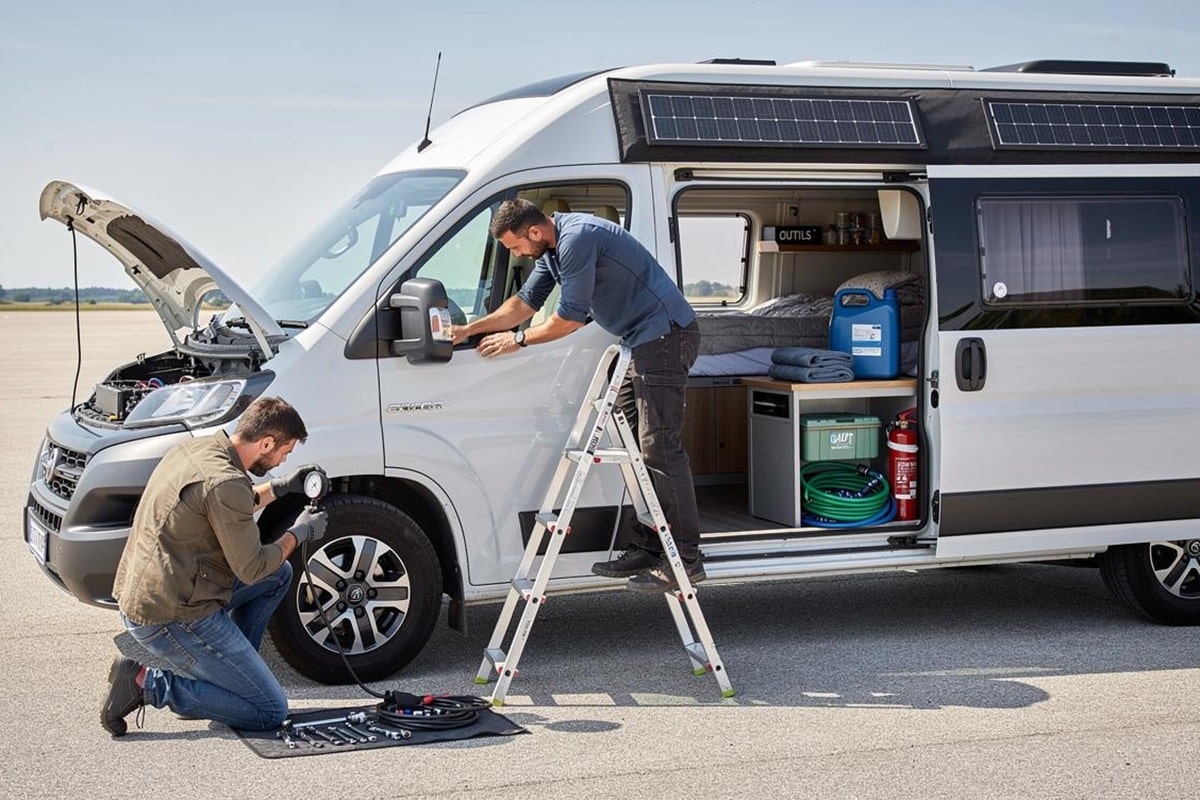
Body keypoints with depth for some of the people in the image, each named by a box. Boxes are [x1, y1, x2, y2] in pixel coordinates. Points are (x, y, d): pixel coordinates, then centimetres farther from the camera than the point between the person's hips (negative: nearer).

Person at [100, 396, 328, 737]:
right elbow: (251, 568, -13)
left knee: (279, 575, 20)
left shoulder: (195, 447, 7)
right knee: (270, 712, -4)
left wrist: (279, 487, 23)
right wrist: (299, 533, 2)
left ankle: (226, 670, 16)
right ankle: (146, 683, -6)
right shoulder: (225, 483, -22)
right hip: (171, 618, -10)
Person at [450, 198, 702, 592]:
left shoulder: (577, 238, -19)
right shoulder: (552, 248, 14)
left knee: (659, 447, -13)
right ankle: (647, 548, 14)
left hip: (666, 335, -11)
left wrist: (519, 339, -4)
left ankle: (685, 557, -12)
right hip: (647, 340, 11)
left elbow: (571, 317, -16)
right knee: (634, 446, 10)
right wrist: (469, 330, 18)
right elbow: (525, 301, 23)